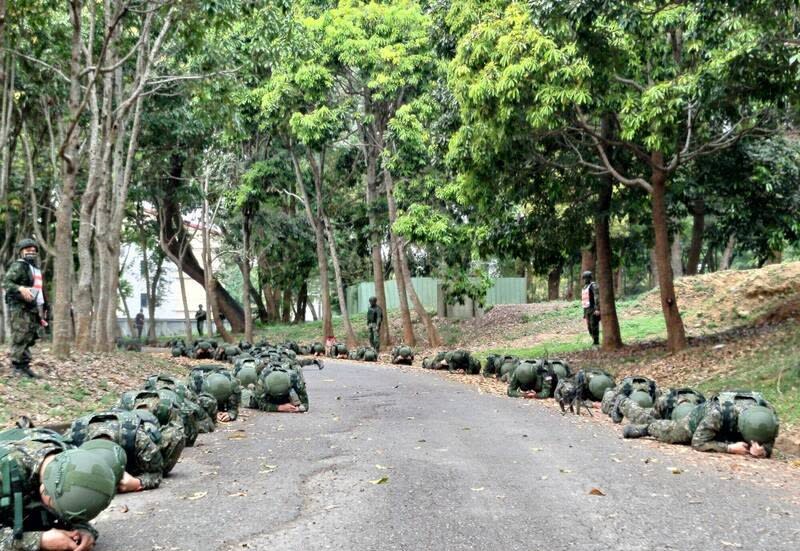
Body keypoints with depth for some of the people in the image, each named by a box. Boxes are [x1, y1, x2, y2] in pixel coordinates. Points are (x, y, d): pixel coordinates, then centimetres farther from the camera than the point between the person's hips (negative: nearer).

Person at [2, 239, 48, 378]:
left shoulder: (36, 268, 21)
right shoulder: (18, 266, -6)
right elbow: (6, 283, -16)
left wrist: (41, 311, 21)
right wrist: (21, 289, -33)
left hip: (32, 309, 9)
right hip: (20, 309, -8)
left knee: (29, 339, 8)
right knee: (20, 339, -9)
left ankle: (25, 367, 11)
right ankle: (17, 368, -8)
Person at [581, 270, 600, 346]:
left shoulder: (593, 286, -9)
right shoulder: (585, 287, 19)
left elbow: (597, 297, -18)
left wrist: (597, 309, -27)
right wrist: (584, 313, 21)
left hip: (594, 310, -9)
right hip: (587, 310, 9)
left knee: (594, 326, -10)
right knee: (590, 327, 8)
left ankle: (596, 342, -5)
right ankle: (595, 341, 16)